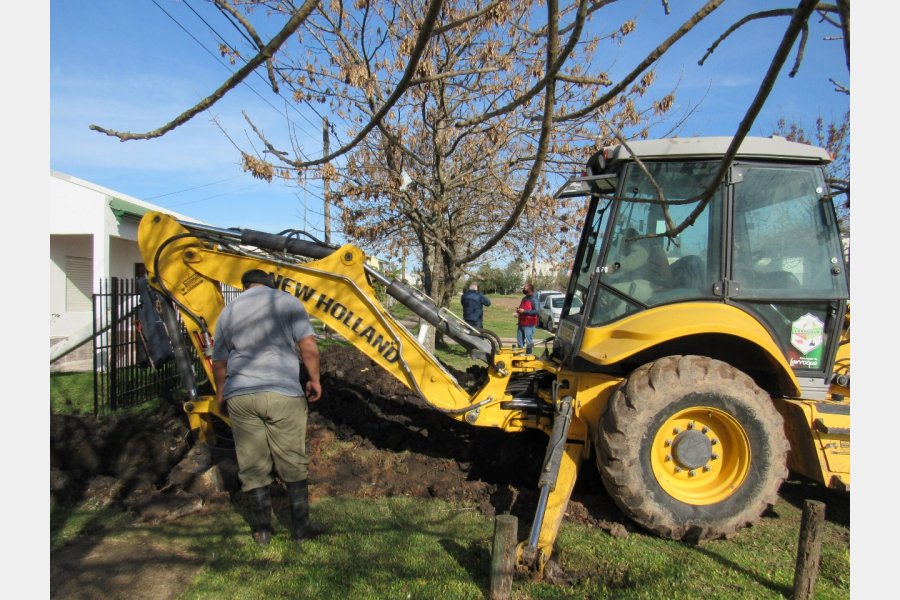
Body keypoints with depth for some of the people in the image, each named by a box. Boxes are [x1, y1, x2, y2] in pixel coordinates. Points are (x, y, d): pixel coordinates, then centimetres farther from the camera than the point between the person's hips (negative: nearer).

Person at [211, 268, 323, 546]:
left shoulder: (228, 311, 13)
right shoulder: (287, 302, 4)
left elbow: (219, 363, 18)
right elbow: (308, 345, -5)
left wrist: (221, 395, 31)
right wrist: (314, 380, 6)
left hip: (240, 396, 3)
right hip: (283, 394, -2)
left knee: (252, 466, 12)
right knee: (293, 464, 9)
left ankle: (262, 530, 20)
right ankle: (300, 527, 16)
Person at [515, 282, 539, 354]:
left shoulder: (533, 299, -10)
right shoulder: (524, 298, 15)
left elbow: (536, 311, -20)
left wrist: (524, 311, -22)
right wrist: (518, 310, 6)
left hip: (529, 325, -8)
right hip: (521, 324, 8)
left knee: (529, 342, -3)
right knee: (519, 342, 12)